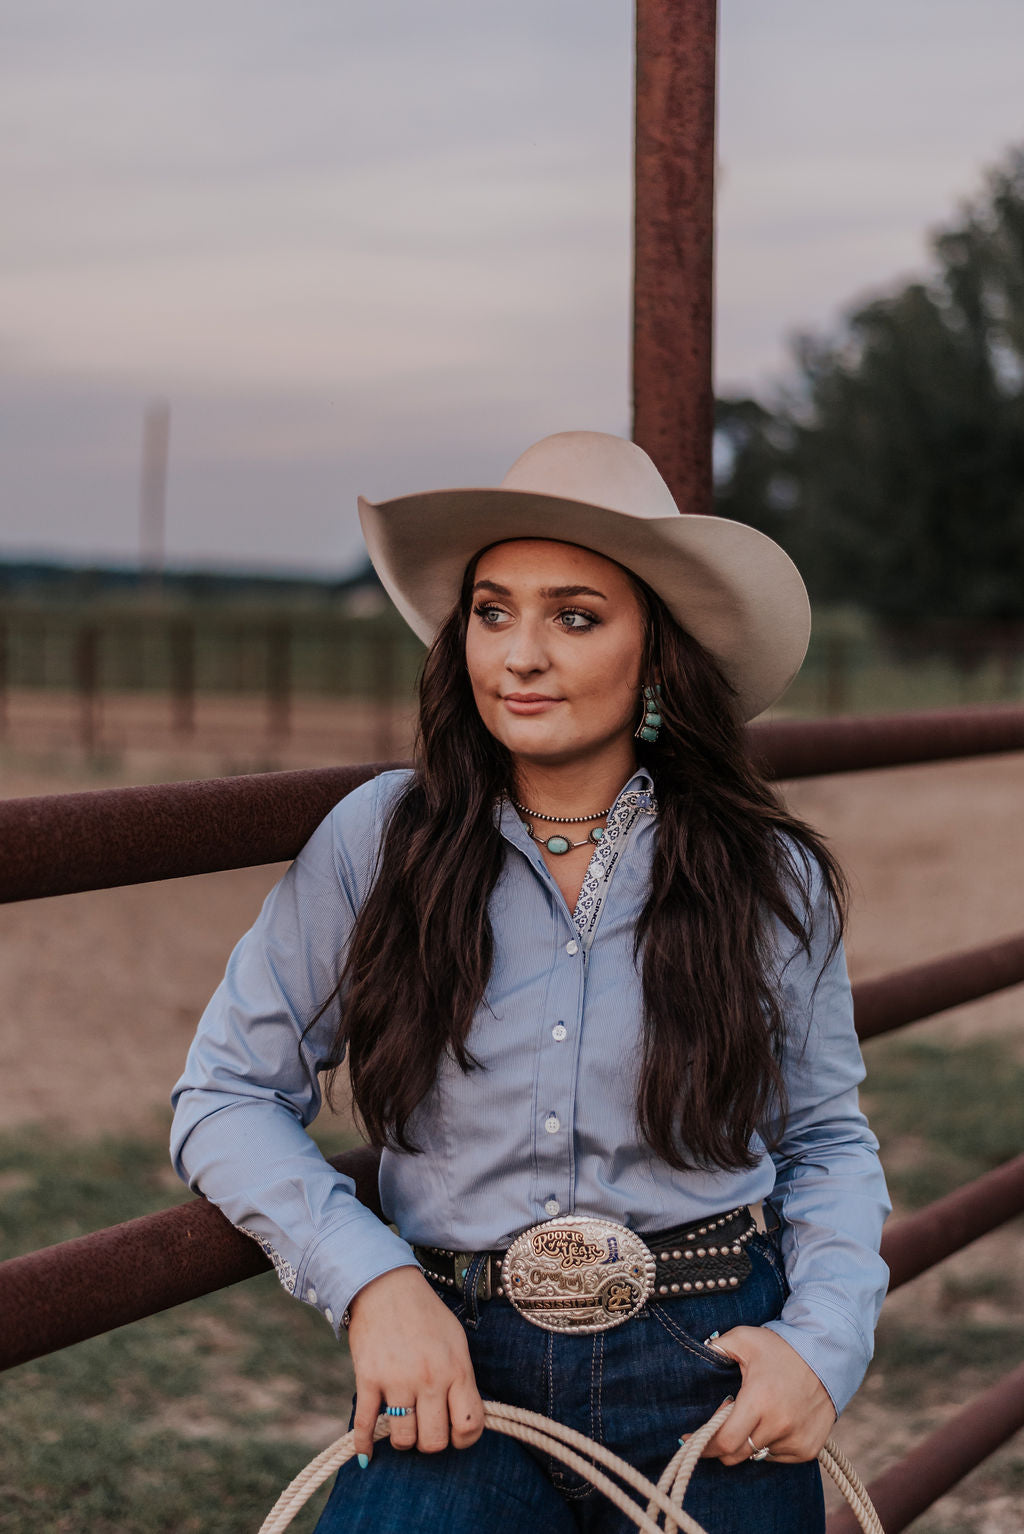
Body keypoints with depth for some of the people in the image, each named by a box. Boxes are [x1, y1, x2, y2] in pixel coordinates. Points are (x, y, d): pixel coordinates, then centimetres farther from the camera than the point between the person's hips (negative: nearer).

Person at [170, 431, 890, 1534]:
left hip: (718, 1374, 1)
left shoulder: (770, 878, 1)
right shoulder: (377, 843, -1)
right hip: (463, 1370, -1)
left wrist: (826, 1341, -4)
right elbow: (225, 1097, 4)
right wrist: (370, 1282, -9)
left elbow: (827, 1142, 13)